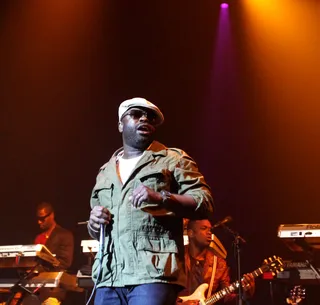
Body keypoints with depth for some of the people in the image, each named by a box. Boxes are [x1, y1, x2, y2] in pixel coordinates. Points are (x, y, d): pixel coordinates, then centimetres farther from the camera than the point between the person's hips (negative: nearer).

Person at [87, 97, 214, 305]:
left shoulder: (173, 160, 10)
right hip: (109, 276, 5)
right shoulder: (105, 172, 24)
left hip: (153, 273, -5)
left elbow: (205, 204, -2)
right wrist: (94, 223, 6)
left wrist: (161, 198, -17)